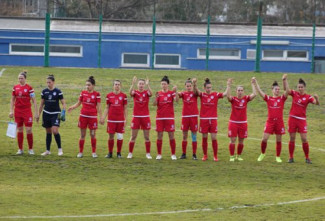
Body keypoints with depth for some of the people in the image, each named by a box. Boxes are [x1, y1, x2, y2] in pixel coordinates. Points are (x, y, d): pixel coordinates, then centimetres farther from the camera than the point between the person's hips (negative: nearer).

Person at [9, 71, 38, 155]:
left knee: (29, 130, -6)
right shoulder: (15, 87, 6)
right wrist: (11, 111, 7)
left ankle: (30, 149, 5)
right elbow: (12, 100, 14)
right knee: (19, 130, 6)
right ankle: (20, 149, 14)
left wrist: (36, 113, -7)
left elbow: (34, 101, -3)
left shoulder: (29, 88, -5)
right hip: (18, 111, 3)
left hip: (27, 111, -3)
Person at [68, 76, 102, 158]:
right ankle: (80, 152, 12)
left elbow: (98, 107, -2)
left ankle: (94, 152, 14)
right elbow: (78, 103, 9)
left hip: (92, 117, -2)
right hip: (83, 116, 2)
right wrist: (72, 107, -9)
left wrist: (101, 117, -6)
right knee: (82, 135, 6)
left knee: (93, 135, 3)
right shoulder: (83, 93, 3)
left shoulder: (97, 94, -4)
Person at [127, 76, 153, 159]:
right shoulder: (135, 92, 1)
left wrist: (147, 85, -35)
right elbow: (130, 92, -22)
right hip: (136, 116, 0)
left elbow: (151, 94, -22)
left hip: (145, 117, 0)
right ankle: (130, 153, 11)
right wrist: (133, 84, -35)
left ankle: (148, 153, 12)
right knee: (133, 136, 3)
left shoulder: (146, 92, 1)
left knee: (147, 137, 4)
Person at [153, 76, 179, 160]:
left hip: (169, 118, -2)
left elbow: (177, 100, -17)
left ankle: (173, 154, 4)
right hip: (160, 117, 2)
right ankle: (159, 154, 8)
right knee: (159, 136, 2)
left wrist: (175, 91, -30)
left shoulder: (171, 93, 1)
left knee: (171, 136, -1)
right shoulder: (159, 93, 5)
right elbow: (154, 104, -6)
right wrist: (156, 97, -24)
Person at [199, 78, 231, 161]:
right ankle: (205, 155, 17)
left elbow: (225, 94, -6)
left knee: (214, 138, -3)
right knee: (204, 138, 6)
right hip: (203, 119, 0)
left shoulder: (215, 95, 2)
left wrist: (228, 85, -13)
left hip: (213, 119, 0)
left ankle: (215, 156, 6)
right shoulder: (202, 95, 2)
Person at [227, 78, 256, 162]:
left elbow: (254, 94, -9)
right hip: (233, 122, -2)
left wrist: (253, 84, -9)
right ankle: (232, 156, 4)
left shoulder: (246, 99, 2)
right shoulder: (233, 99, -4)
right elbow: (228, 96, -25)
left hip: (243, 123, 2)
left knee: (241, 141, 8)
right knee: (232, 140, -4)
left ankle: (239, 156, 23)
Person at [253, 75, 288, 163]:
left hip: (279, 122, 0)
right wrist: (255, 83, -8)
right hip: (270, 121, 0)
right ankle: (262, 154, 15)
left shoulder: (282, 98, 5)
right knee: (264, 139, -7)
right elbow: (259, 92, 1)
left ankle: (278, 157, 16)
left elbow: (287, 91, -9)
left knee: (279, 140, 5)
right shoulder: (268, 99, 6)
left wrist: (284, 81, -21)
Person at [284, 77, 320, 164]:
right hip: (292, 118, 2)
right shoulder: (294, 94, 3)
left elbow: (317, 103, -15)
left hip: (302, 120, -2)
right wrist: (285, 80, -18)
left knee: (304, 139, -5)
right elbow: (287, 89, -7)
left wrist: (316, 98, -36)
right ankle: (291, 157, 13)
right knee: (292, 138, 5)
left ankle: (307, 158, 6)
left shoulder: (308, 97, -3)